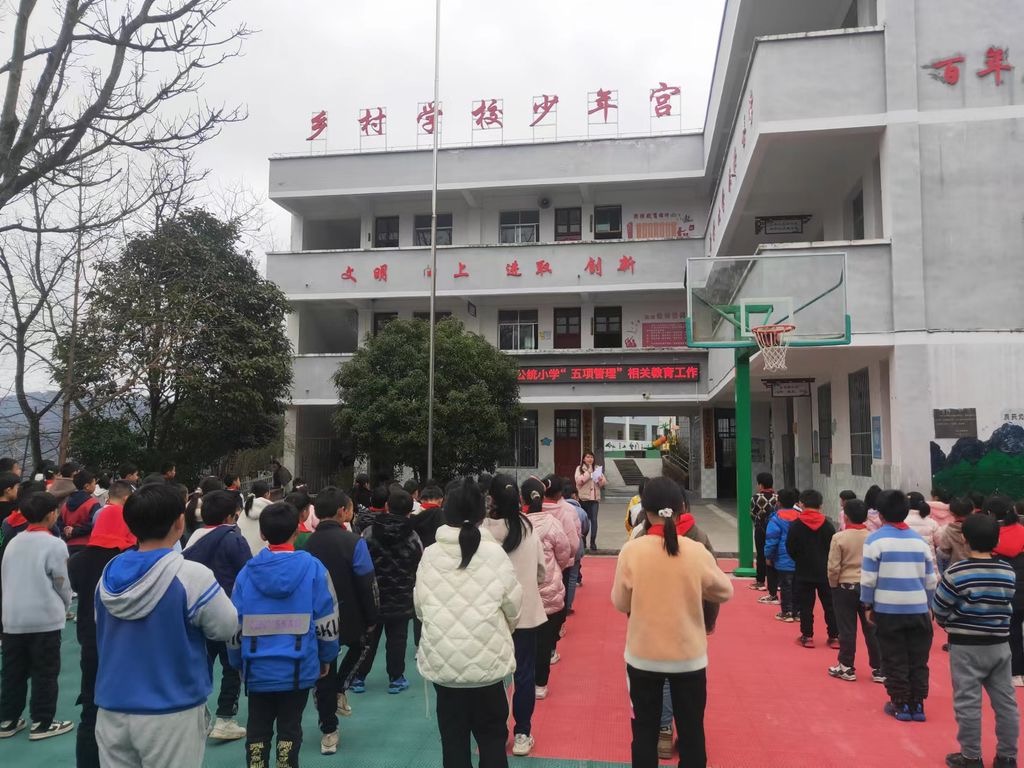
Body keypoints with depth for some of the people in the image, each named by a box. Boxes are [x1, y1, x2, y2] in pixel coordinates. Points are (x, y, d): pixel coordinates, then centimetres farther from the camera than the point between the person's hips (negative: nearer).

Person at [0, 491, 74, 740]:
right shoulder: (55, 544, -12)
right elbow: (62, 584, -6)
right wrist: (64, 607, 13)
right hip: (45, 619, -6)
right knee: (45, 673, 5)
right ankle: (42, 723, 10)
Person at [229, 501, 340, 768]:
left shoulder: (247, 572, -3)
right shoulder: (313, 568, -9)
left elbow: (234, 625, 3)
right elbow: (327, 622, -6)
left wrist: (238, 662, 16)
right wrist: (326, 658, 8)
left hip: (258, 668, 2)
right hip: (299, 668, -1)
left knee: (257, 730, 17)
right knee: (289, 728, 13)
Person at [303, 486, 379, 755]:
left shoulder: (307, 544, -4)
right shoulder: (353, 542, -17)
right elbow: (367, 585, -15)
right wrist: (371, 618, -1)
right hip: (348, 617, -3)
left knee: (324, 674, 14)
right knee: (359, 645, 30)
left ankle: (328, 733, 20)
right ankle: (339, 689, 17)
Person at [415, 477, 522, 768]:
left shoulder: (430, 555, -5)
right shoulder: (495, 552, -10)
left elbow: (420, 607, 1)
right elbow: (513, 606, -3)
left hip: (442, 661, 2)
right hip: (487, 659, -1)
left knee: (453, 737, 14)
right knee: (491, 735, 15)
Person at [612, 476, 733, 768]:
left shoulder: (631, 550, -15)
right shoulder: (697, 551, -13)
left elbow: (620, 603, -5)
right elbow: (725, 592, 2)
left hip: (643, 656, 0)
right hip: (689, 656, 0)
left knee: (645, 731, 15)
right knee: (692, 732, 17)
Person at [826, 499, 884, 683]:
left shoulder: (839, 537, -13)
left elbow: (833, 567, -12)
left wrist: (833, 585, 4)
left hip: (846, 587, -3)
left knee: (847, 630, 5)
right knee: (872, 629, 10)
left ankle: (847, 667, 14)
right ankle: (878, 669, 16)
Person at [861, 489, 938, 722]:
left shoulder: (875, 540, -7)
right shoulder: (920, 540, 5)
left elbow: (868, 578, -9)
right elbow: (931, 580, 9)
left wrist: (867, 605, 2)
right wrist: (927, 605, 19)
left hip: (888, 610, -3)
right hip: (918, 610, 3)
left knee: (894, 660, 7)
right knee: (918, 660, 12)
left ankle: (900, 705, 13)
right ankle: (917, 705, 17)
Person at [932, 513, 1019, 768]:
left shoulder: (957, 572, -15)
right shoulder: (1008, 572, -1)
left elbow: (938, 608, -6)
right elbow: (1008, 606, 8)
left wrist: (950, 626, 12)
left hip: (966, 646, -5)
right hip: (999, 645, 5)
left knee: (968, 702, 3)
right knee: (1005, 701, 13)